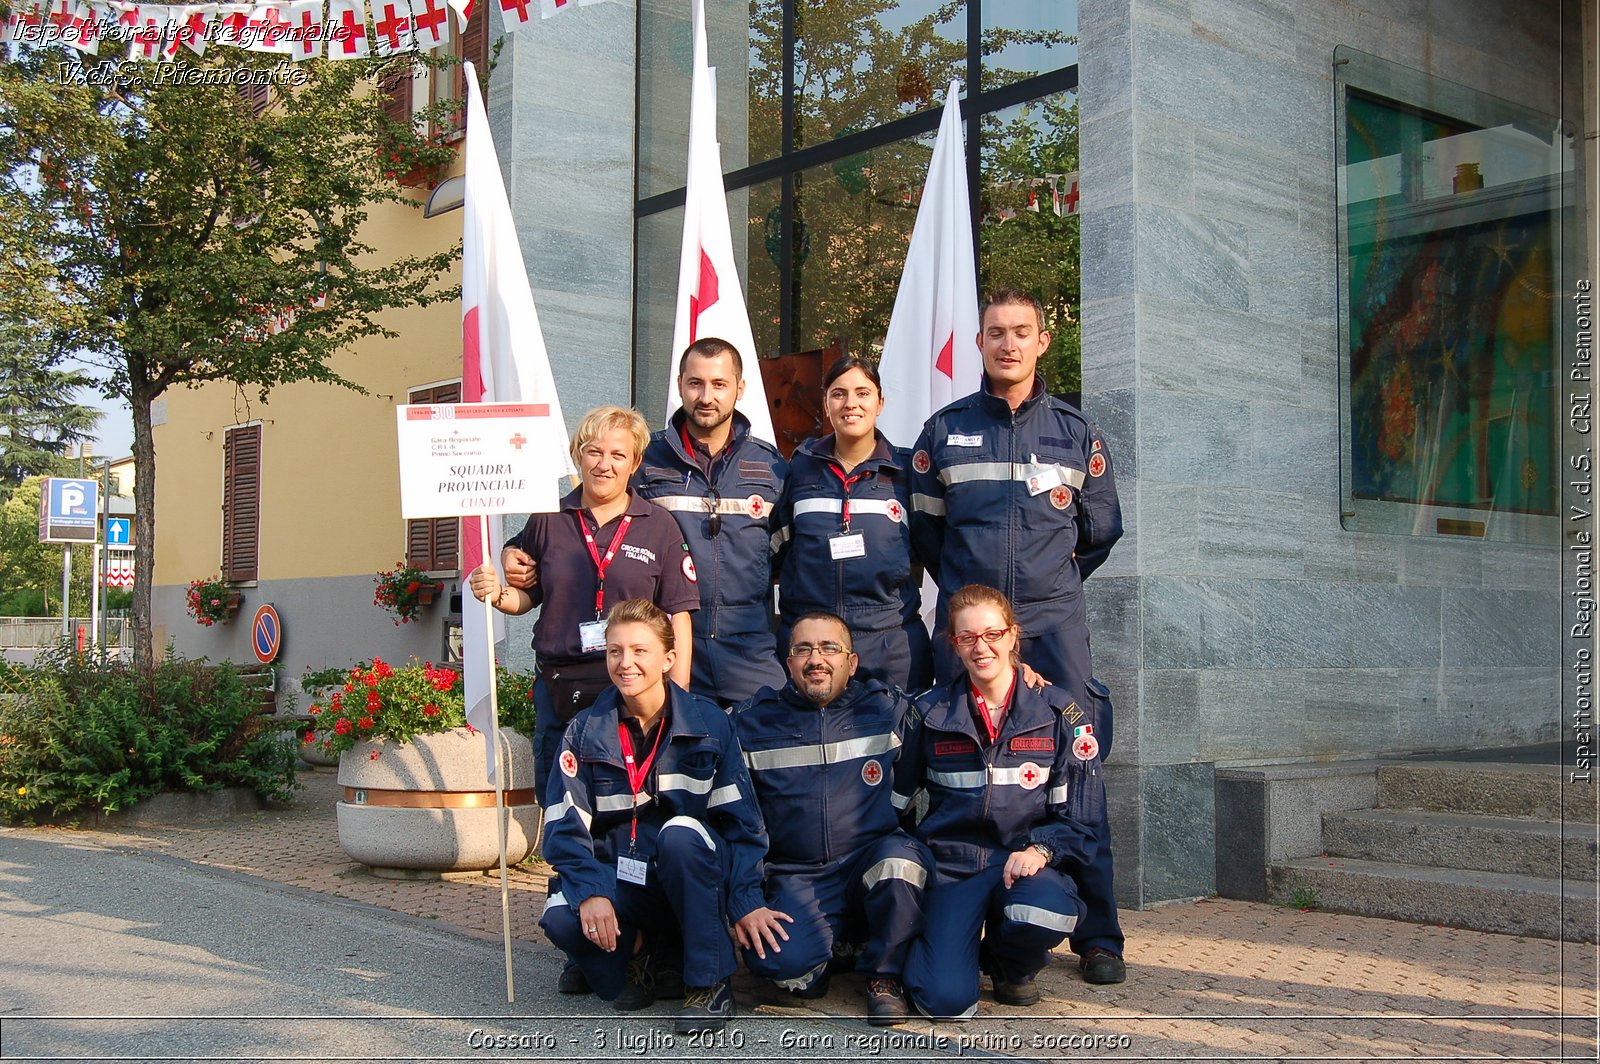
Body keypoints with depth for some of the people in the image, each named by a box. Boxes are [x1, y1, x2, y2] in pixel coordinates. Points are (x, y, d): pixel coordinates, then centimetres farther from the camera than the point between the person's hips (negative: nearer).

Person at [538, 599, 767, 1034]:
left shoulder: (709, 724, -3)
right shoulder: (585, 732, 0)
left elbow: (741, 819, -5)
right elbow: (565, 826, -6)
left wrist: (749, 901, -16)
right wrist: (590, 892, -24)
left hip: (695, 879, -1)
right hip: (620, 880, 1)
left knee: (680, 832, -35)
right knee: (561, 919, -31)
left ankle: (710, 983, -20)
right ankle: (638, 946, 3)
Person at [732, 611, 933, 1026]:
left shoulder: (888, 709, 6)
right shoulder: (753, 723, 7)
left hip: (876, 862, 1)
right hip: (797, 879, -1)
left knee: (899, 859, -35)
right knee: (782, 960, -31)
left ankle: (885, 973, -7)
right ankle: (835, 944, 6)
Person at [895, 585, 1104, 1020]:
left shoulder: (1059, 714, 2)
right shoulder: (931, 714, 5)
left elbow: (1081, 815, 0)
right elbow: (898, 801, 11)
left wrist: (1041, 850, -18)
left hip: (1027, 859, 1)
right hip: (952, 864, 0)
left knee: (1043, 916, -37)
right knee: (947, 1000, -23)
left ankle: (1013, 965, 3)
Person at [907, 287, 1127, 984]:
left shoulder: (1076, 433, 10)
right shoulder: (945, 430, 8)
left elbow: (1101, 530, 20)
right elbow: (923, 528, 15)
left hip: (1054, 625, 0)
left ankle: (1098, 936, 4)